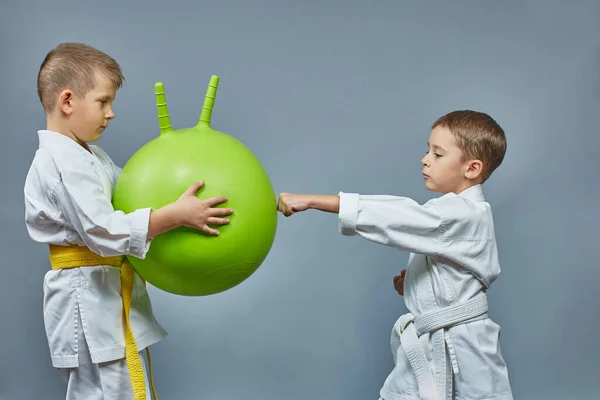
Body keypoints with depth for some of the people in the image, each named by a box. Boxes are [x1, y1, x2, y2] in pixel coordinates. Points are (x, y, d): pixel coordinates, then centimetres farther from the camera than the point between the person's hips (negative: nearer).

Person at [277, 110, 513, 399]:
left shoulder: (463, 215, -21)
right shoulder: (457, 211, 8)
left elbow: (395, 216, -29)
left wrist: (311, 200, -31)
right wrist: (413, 285, 2)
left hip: (460, 353, -9)